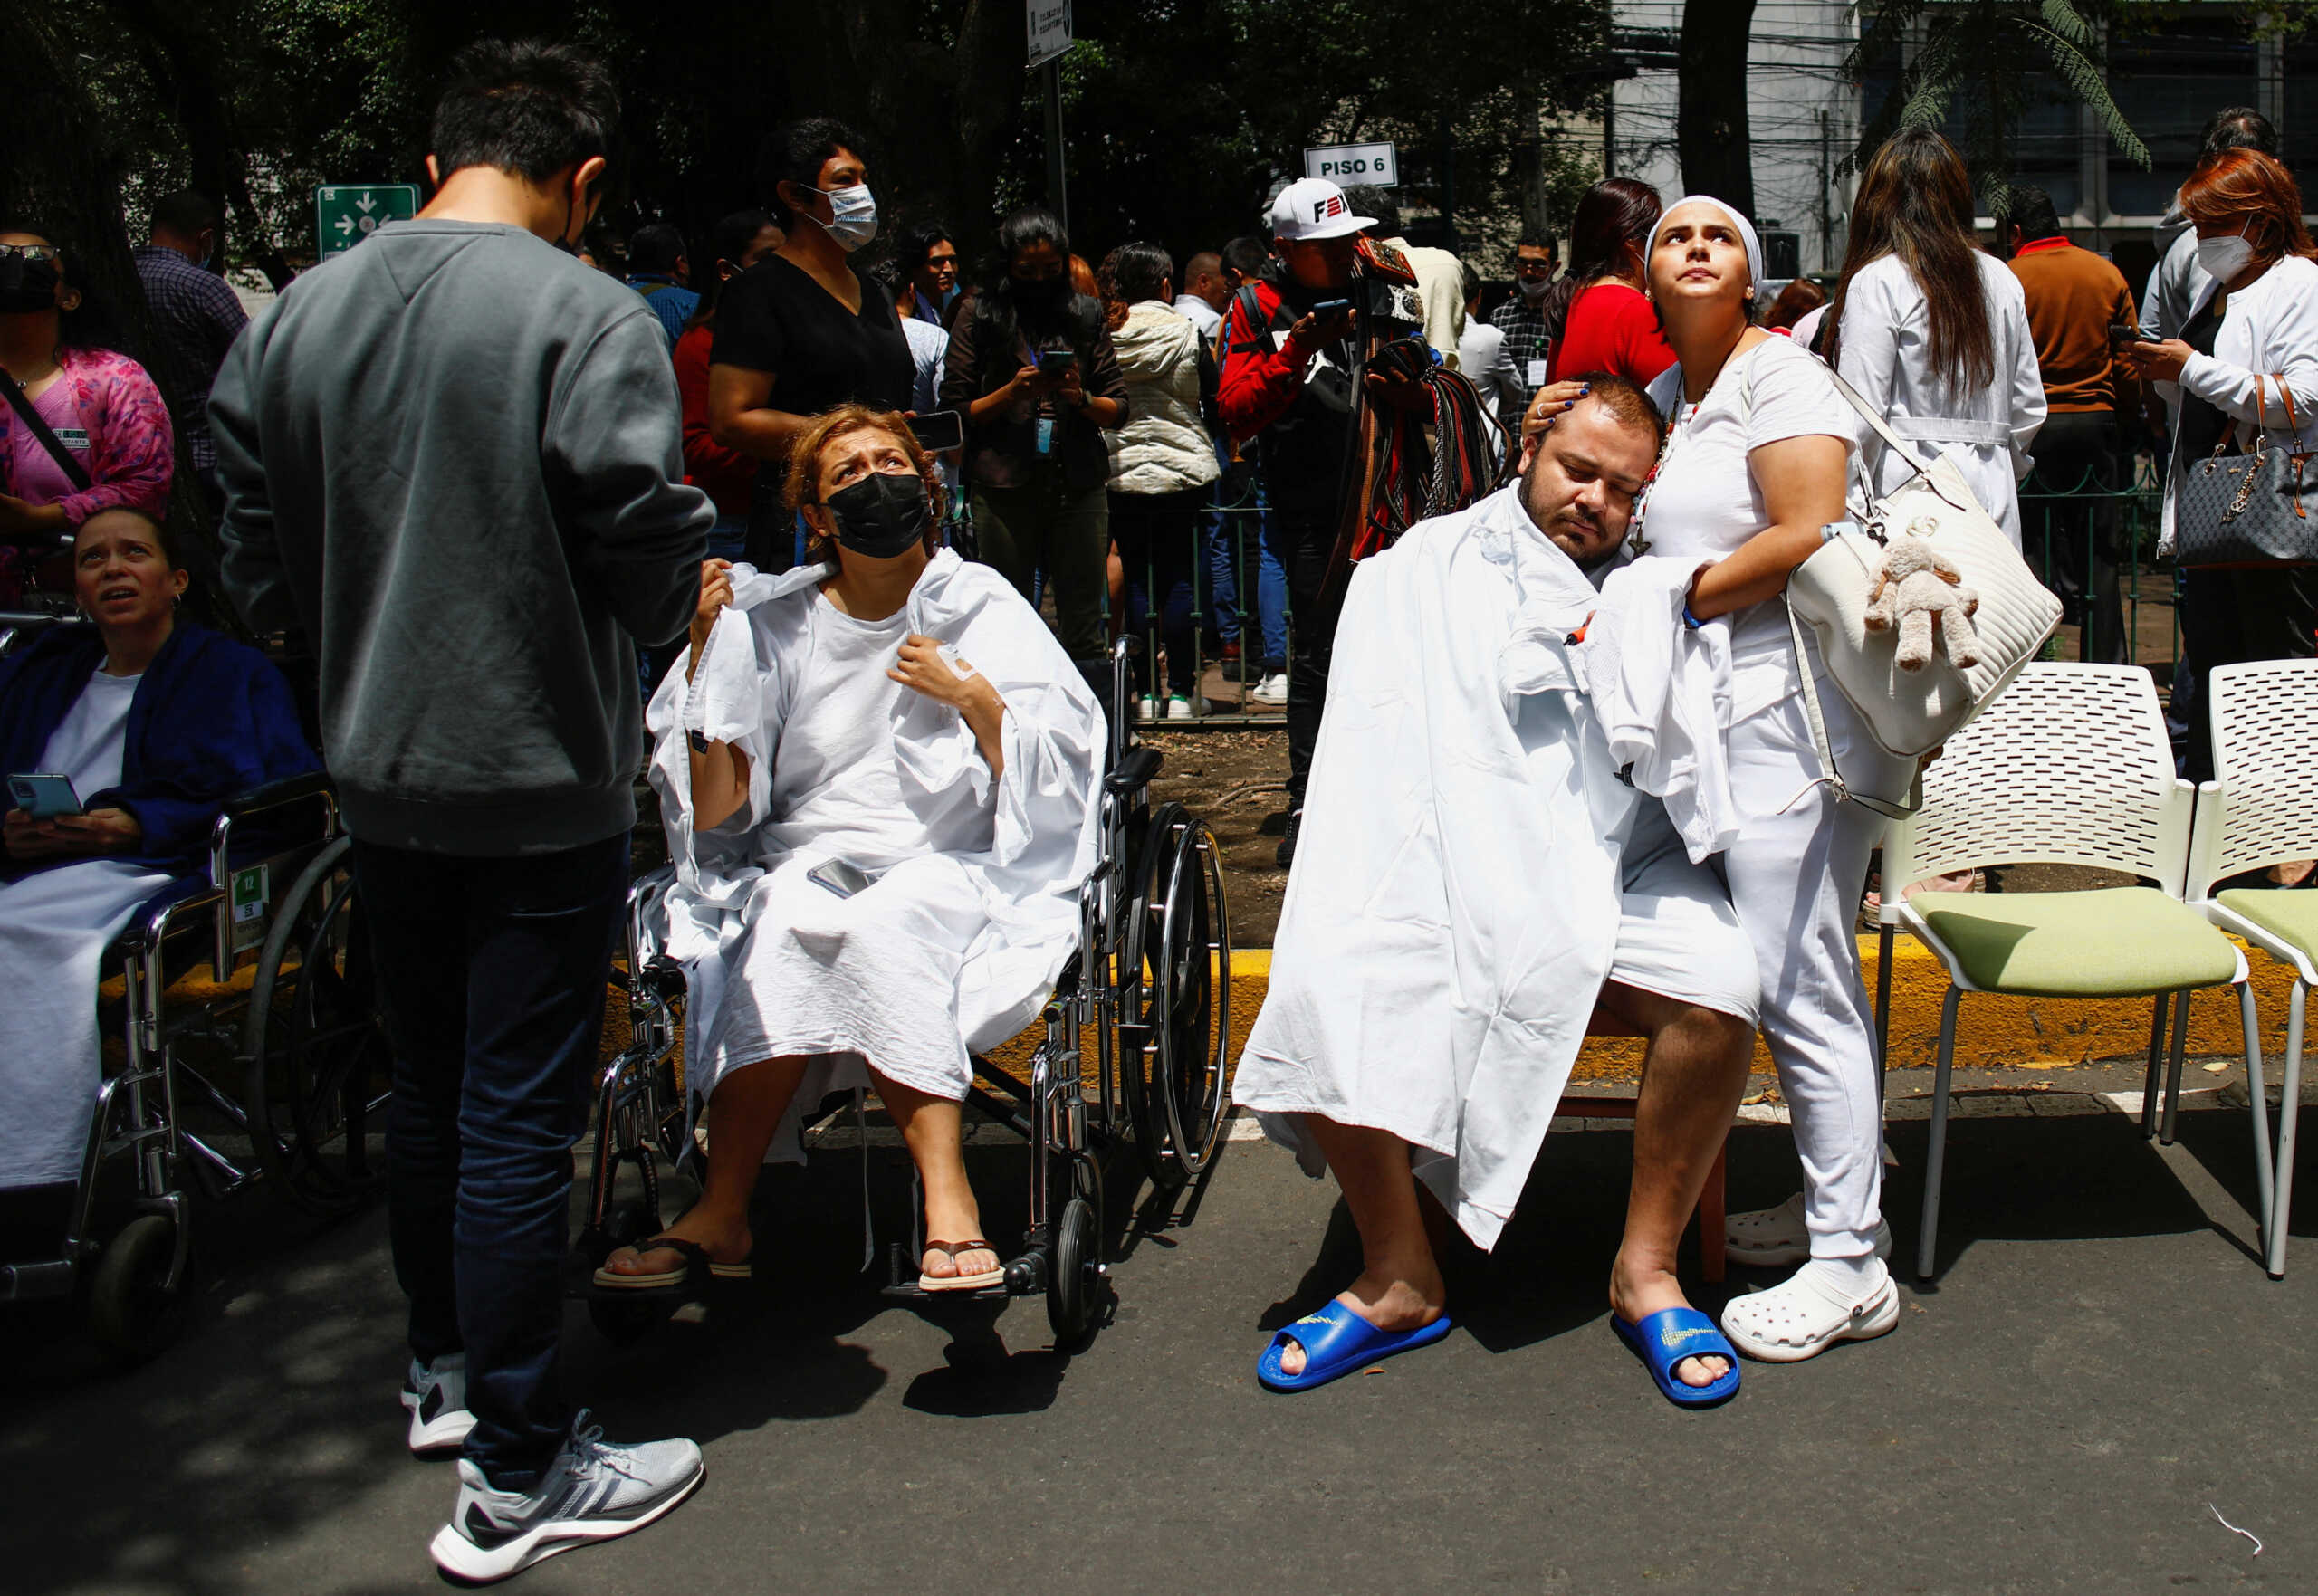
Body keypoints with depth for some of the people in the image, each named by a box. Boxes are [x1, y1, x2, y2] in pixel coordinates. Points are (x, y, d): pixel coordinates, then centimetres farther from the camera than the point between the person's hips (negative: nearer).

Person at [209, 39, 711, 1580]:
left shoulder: (295, 318, 2)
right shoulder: (593, 321, -16)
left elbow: (263, 574, 6)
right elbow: (658, 572, -18)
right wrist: (695, 557, 4)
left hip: (379, 777, 6)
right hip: (544, 787, -6)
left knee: (428, 1084, 21)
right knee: (520, 1118, 2)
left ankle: (444, 1367, 39)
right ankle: (518, 1477, 12)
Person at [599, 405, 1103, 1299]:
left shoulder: (981, 607, 9)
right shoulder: (770, 622, 10)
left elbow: (1053, 780, 3)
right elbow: (715, 814, 1)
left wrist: (971, 698, -11)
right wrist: (704, 657, -8)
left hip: (954, 869, -1)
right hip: (805, 864, 1)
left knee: (881, 926, -34)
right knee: (785, 924, -33)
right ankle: (723, 1213, -30)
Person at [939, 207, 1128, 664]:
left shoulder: (1084, 313, 12)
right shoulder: (980, 313, 6)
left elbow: (1119, 408, 12)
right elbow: (955, 411, 3)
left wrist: (1081, 398, -9)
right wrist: (1013, 392, -12)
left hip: (1079, 485, 2)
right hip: (1004, 489, -1)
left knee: (1084, 633, 0)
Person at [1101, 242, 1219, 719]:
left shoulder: (1105, 337, -3)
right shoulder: (1185, 334, -7)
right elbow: (1212, 390, 2)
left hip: (1121, 471, 1)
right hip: (1184, 469, -1)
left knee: (1136, 578, 6)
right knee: (1179, 579, 4)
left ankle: (1148, 690, 7)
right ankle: (1182, 692, 5)